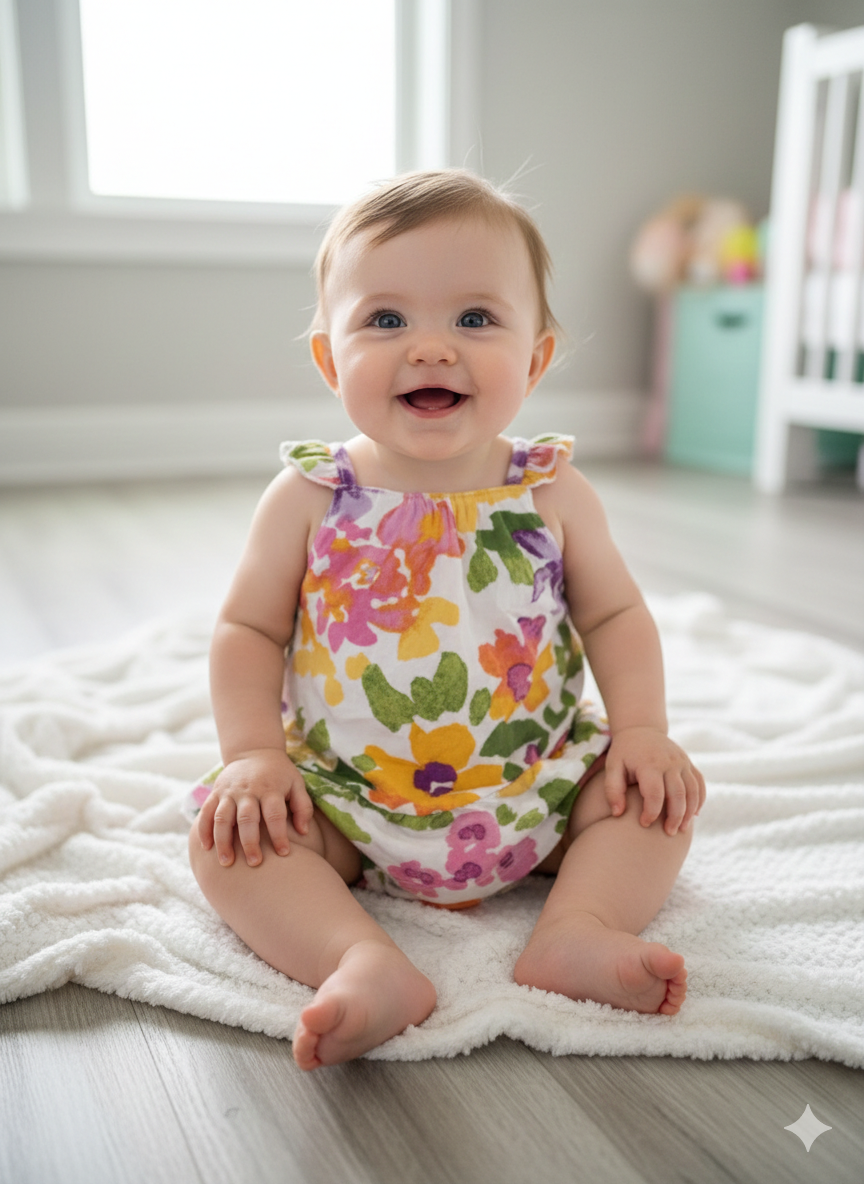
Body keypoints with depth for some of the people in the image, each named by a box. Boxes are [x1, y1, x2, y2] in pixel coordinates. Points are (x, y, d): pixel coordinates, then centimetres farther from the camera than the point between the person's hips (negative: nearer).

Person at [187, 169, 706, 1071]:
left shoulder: (551, 494, -5)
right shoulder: (309, 499, -8)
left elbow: (614, 614, 5)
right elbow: (248, 630, -2)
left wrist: (640, 730, -8)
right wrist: (253, 752, -15)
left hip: (536, 790, 2)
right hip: (342, 802, -1)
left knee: (658, 796, -8)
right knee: (227, 836, -18)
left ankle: (577, 929, -13)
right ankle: (362, 960, -26)